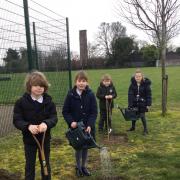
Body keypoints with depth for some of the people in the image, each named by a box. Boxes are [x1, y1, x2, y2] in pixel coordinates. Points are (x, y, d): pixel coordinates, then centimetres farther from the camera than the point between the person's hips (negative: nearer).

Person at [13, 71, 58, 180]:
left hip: (45, 138, 1)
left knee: (45, 163, 18)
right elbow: (17, 120, -14)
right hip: (29, 139, -1)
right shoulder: (21, 102, -12)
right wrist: (28, 126, -34)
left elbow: (54, 118, -13)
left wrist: (46, 123, -36)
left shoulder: (49, 102, -8)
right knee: (30, 164, 14)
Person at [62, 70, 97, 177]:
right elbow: (65, 111, -3)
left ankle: (84, 166, 35)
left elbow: (94, 112, -9)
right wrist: (71, 121, -18)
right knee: (78, 147, 10)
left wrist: (90, 125, -20)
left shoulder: (90, 94, -8)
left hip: (87, 126, 1)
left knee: (86, 147, 15)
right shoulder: (71, 95, -9)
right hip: (75, 127, -1)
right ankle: (78, 167, 33)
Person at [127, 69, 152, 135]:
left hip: (142, 103, -3)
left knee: (142, 116, -3)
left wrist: (148, 104, -12)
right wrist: (130, 104, -18)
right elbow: (130, 94, -11)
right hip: (134, 102, 3)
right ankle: (133, 127, 35)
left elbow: (148, 95, -10)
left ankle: (145, 130, 13)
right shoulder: (132, 84, -7)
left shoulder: (146, 84, -13)